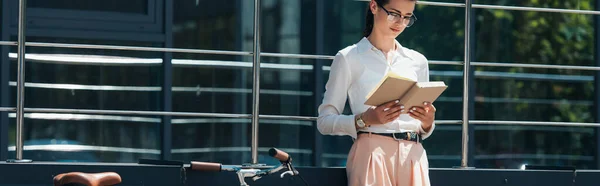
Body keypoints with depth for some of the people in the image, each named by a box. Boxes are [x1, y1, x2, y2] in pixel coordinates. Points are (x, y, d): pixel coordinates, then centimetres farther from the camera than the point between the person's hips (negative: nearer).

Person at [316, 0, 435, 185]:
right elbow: (325, 121, -1)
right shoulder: (349, 58, 5)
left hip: (412, 155, 4)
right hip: (372, 153, -4)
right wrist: (364, 120, -18)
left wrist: (427, 124, -1)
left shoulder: (417, 62, 18)